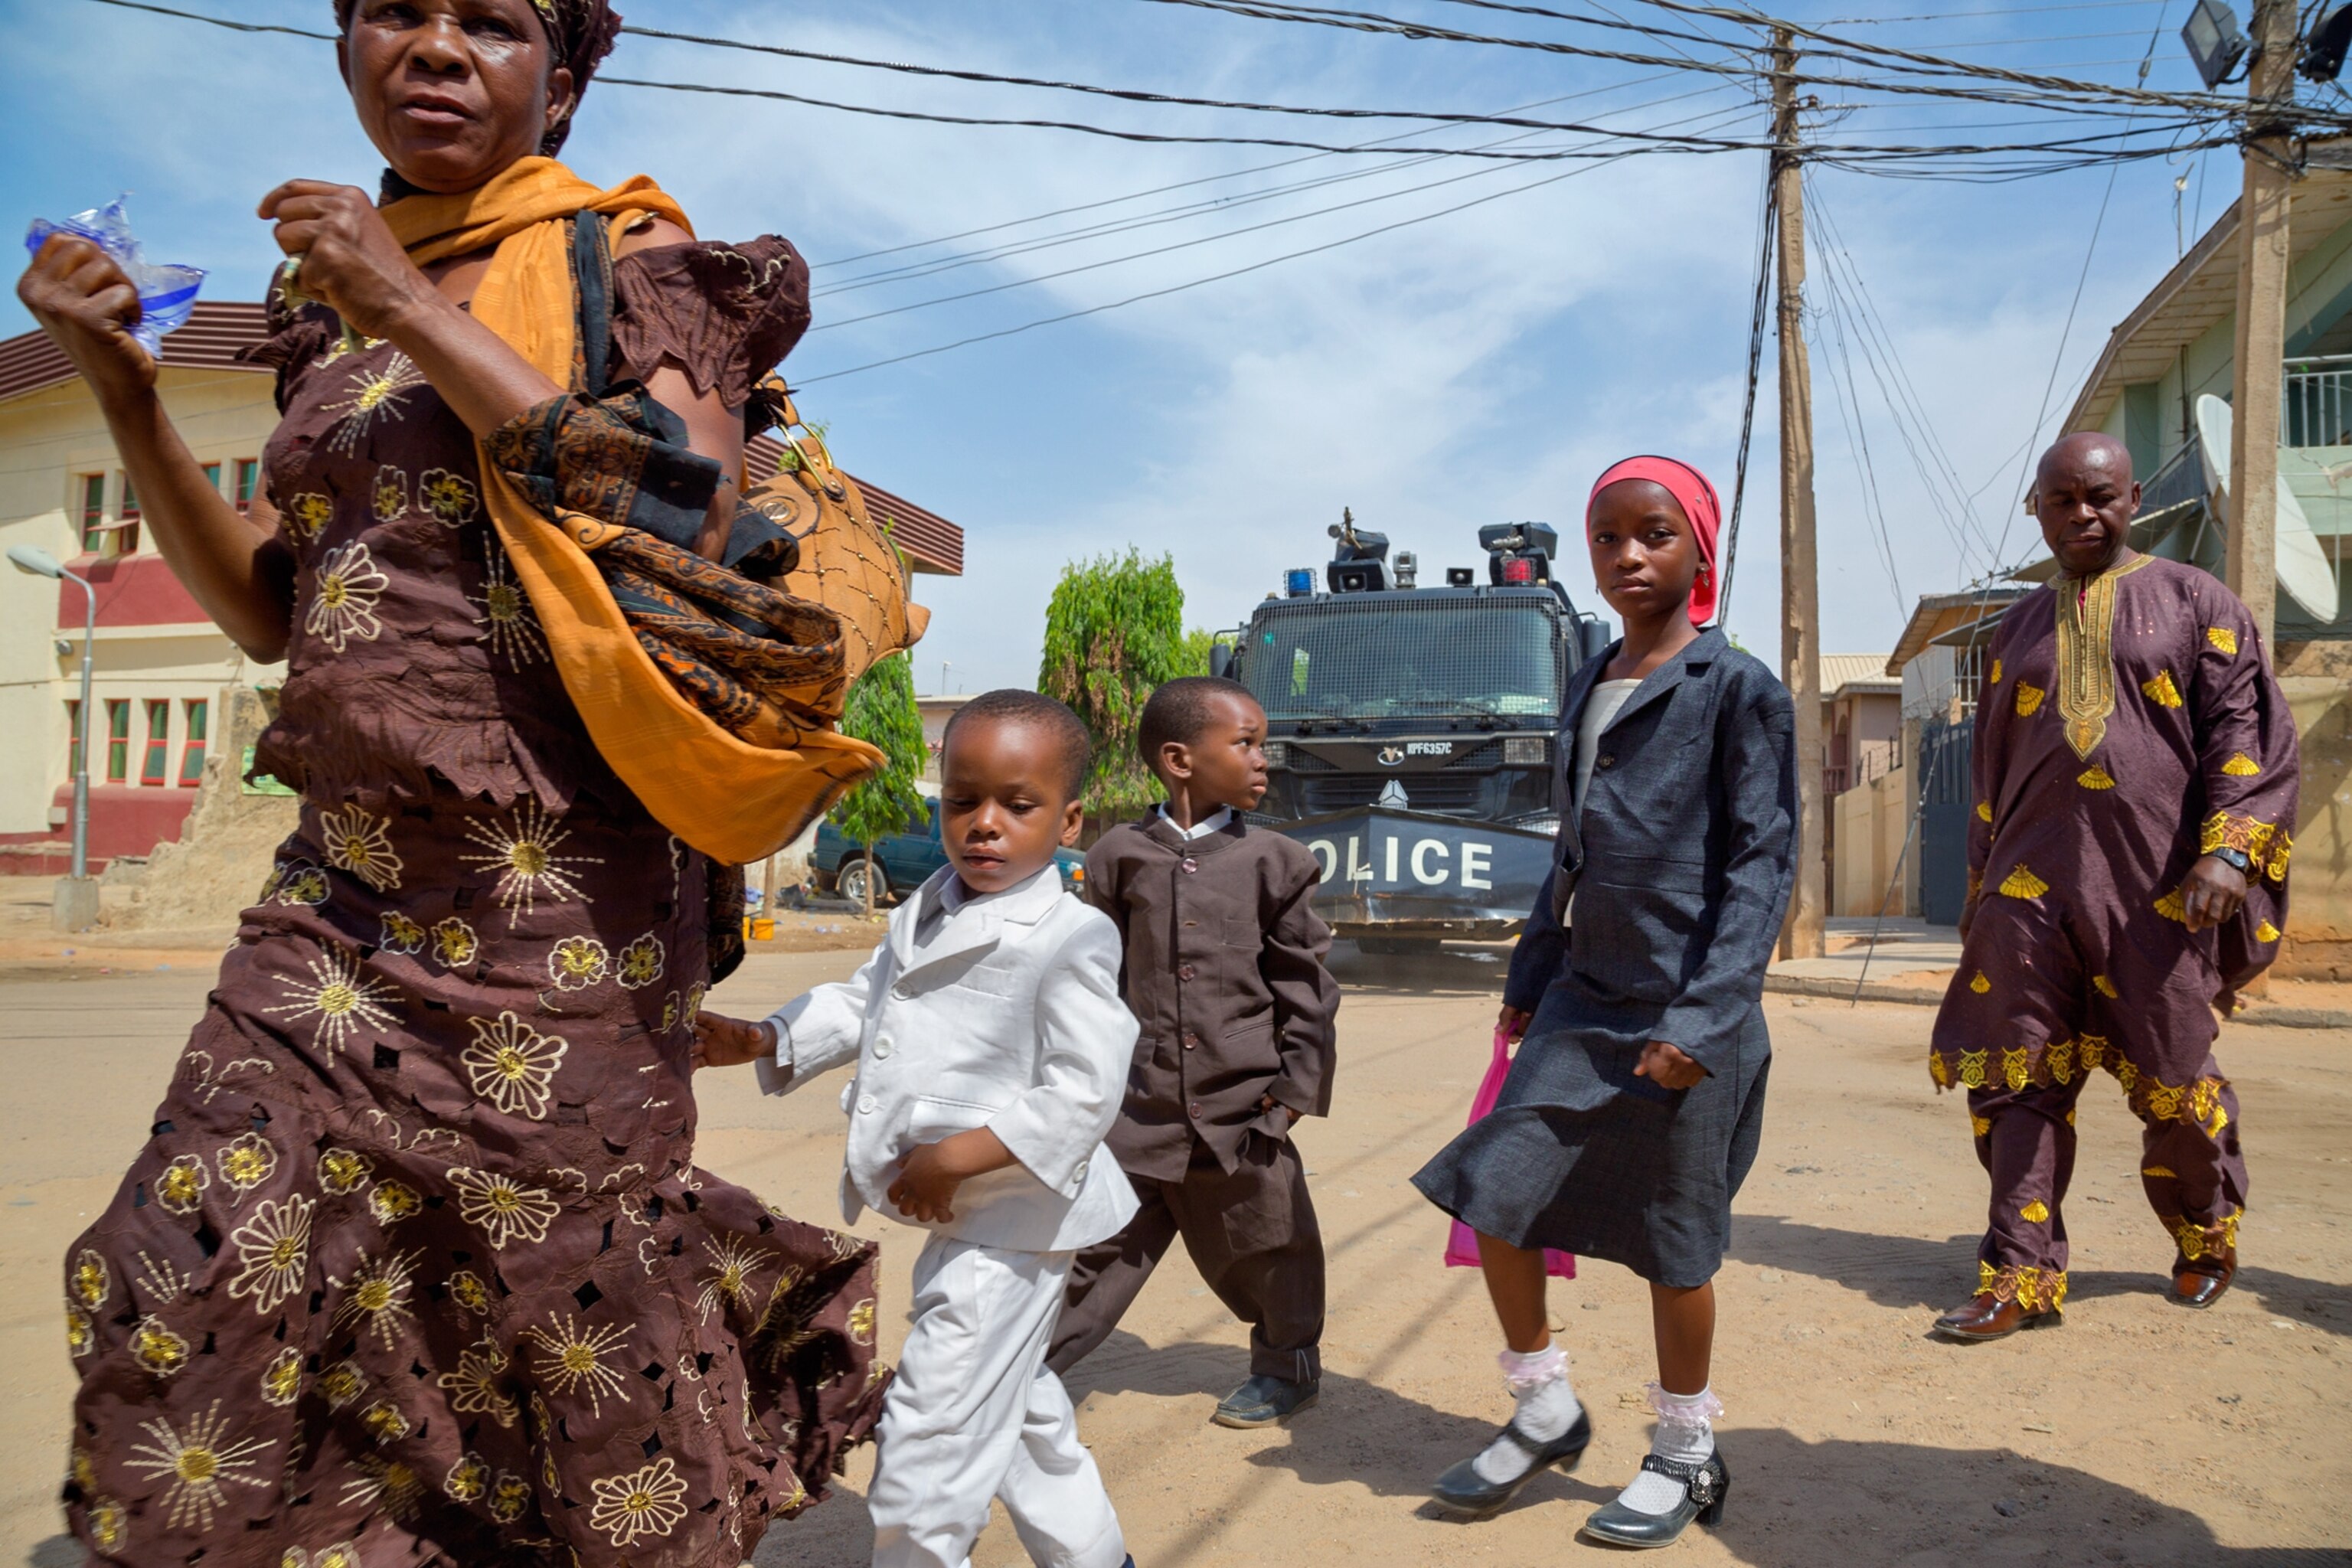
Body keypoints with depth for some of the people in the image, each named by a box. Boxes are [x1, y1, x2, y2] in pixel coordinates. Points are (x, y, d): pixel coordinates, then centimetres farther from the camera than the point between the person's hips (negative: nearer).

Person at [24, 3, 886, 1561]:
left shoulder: (629, 259, -1)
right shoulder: (340, 312, 16)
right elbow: (268, 611, 16)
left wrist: (421, 315, -14)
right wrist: (119, 378, 6)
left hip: (556, 885, -6)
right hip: (346, 871, 6)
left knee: (578, 1298, 3)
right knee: (194, 1304, 3)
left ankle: (744, 1294, 32)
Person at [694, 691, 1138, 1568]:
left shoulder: (1069, 941, -21)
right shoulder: (924, 915, 5)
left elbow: (1083, 1094, -24)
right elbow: (860, 1004, 16)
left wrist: (955, 1159, -25)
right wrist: (757, 1041, 2)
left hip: (1009, 1221, -9)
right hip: (960, 1219, 9)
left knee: (931, 1442, -2)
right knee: (1017, 1409, 26)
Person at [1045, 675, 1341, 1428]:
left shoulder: (1272, 863, 0)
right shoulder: (1122, 857, 2)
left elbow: (1306, 983, 2)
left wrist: (1297, 1085, -3)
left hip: (1245, 1104, 0)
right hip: (1144, 1104, 1)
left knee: (1262, 1242, 12)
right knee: (1096, 1235, 5)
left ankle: (1288, 1369, 35)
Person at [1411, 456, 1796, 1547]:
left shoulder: (1738, 689, -7)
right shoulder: (1586, 692, 12)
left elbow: (1763, 861, -11)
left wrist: (1704, 1019, -17)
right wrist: (1530, 977, 15)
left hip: (1685, 1017, -6)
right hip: (1582, 1002, 6)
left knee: (1675, 1244, 7)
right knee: (1495, 1196, 2)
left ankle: (1688, 1456, 29)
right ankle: (1546, 1414, 24)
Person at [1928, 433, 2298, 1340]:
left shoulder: (2194, 602, 6)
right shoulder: (2018, 629, 15)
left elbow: (2248, 729, -2)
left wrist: (2229, 848, -15)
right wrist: (1981, 894, 17)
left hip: (2159, 889, -3)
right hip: (2032, 888, 3)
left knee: (2175, 1080, 7)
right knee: (2021, 1079, -1)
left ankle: (2207, 1237, 34)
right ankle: (2023, 1276, 5)